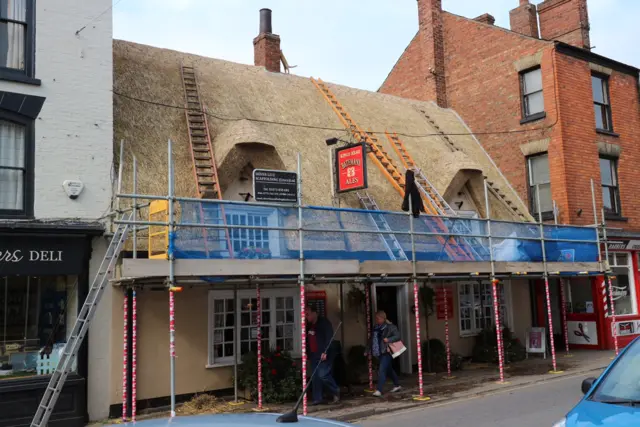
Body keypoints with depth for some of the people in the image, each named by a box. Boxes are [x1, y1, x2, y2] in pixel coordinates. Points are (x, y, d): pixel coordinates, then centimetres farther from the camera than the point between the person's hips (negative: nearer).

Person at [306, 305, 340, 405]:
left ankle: (336, 392, 8)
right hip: (314, 355, 7)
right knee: (315, 377, 6)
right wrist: (307, 352, 15)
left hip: (324, 355, -7)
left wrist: (325, 352, -22)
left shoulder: (324, 323, -9)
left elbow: (329, 338, -16)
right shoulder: (308, 325, 14)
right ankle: (317, 398, 13)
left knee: (323, 374, -14)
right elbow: (307, 340, 22)